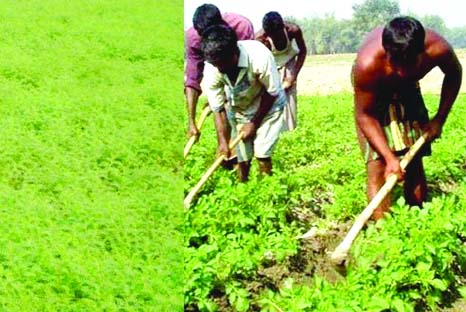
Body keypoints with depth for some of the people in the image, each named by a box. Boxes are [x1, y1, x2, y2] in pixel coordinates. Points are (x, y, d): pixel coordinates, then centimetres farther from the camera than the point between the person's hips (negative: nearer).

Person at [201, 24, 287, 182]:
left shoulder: (259, 57, -37)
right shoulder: (211, 70, -27)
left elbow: (272, 93, -21)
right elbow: (218, 108, -16)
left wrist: (255, 123, -14)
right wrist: (222, 140, -22)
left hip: (268, 105, -3)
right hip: (238, 108, 3)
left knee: (262, 154, -12)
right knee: (242, 157, 1)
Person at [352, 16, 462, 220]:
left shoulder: (437, 49, -34)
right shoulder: (368, 64, -42)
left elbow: (454, 74, -7)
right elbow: (365, 115, -28)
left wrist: (440, 120, -7)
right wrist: (390, 157, -34)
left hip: (407, 90, 3)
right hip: (373, 95, -3)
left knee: (415, 163, 4)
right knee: (377, 166, -15)